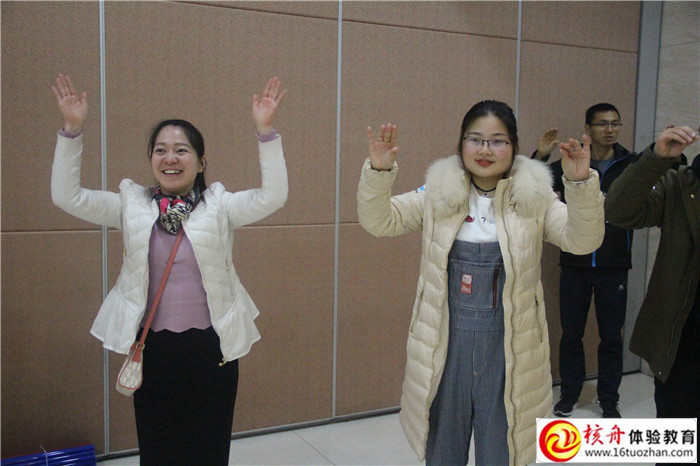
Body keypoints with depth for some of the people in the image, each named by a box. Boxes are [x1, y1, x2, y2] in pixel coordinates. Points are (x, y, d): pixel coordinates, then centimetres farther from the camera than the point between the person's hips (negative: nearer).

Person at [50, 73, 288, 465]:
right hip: (152, 348, 2)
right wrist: (73, 130, -11)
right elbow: (67, 195, -3)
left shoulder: (220, 206, -2)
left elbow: (273, 196, -15)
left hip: (211, 348, -1)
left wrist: (266, 131, -22)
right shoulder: (132, 205, 3)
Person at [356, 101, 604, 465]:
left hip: (508, 349, -1)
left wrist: (581, 183, -28)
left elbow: (582, 240, -12)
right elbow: (379, 221, -6)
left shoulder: (534, 198, -2)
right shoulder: (438, 195, 0)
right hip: (446, 345, 1)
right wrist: (379, 170, -23)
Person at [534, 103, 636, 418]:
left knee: (611, 336, 7)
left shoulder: (631, 165, 2)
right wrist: (540, 156, -15)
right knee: (571, 333, 9)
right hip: (575, 265, 1)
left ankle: (609, 400, 23)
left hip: (614, 266, 0)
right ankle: (569, 394, 26)